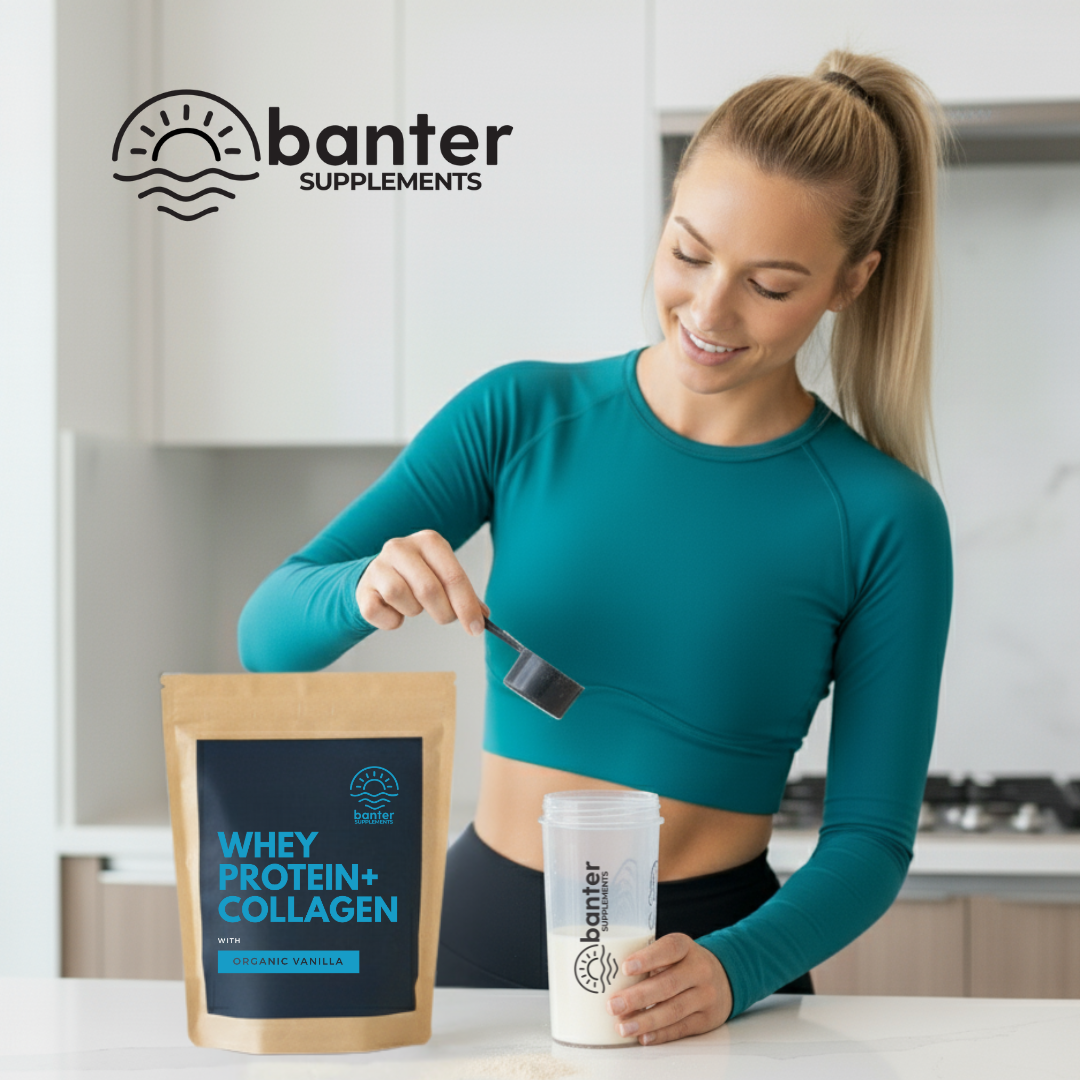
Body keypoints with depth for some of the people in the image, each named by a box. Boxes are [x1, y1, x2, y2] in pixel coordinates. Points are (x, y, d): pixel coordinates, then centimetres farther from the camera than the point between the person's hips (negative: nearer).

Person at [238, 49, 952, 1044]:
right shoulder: (522, 417, 0)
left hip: (710, 955, 0)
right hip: (482, 926, 1)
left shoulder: (885, 517, -4)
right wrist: (366, 588, -22)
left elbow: (869, 840, -2)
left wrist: (733, 969, -19)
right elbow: (267, 636, -1)